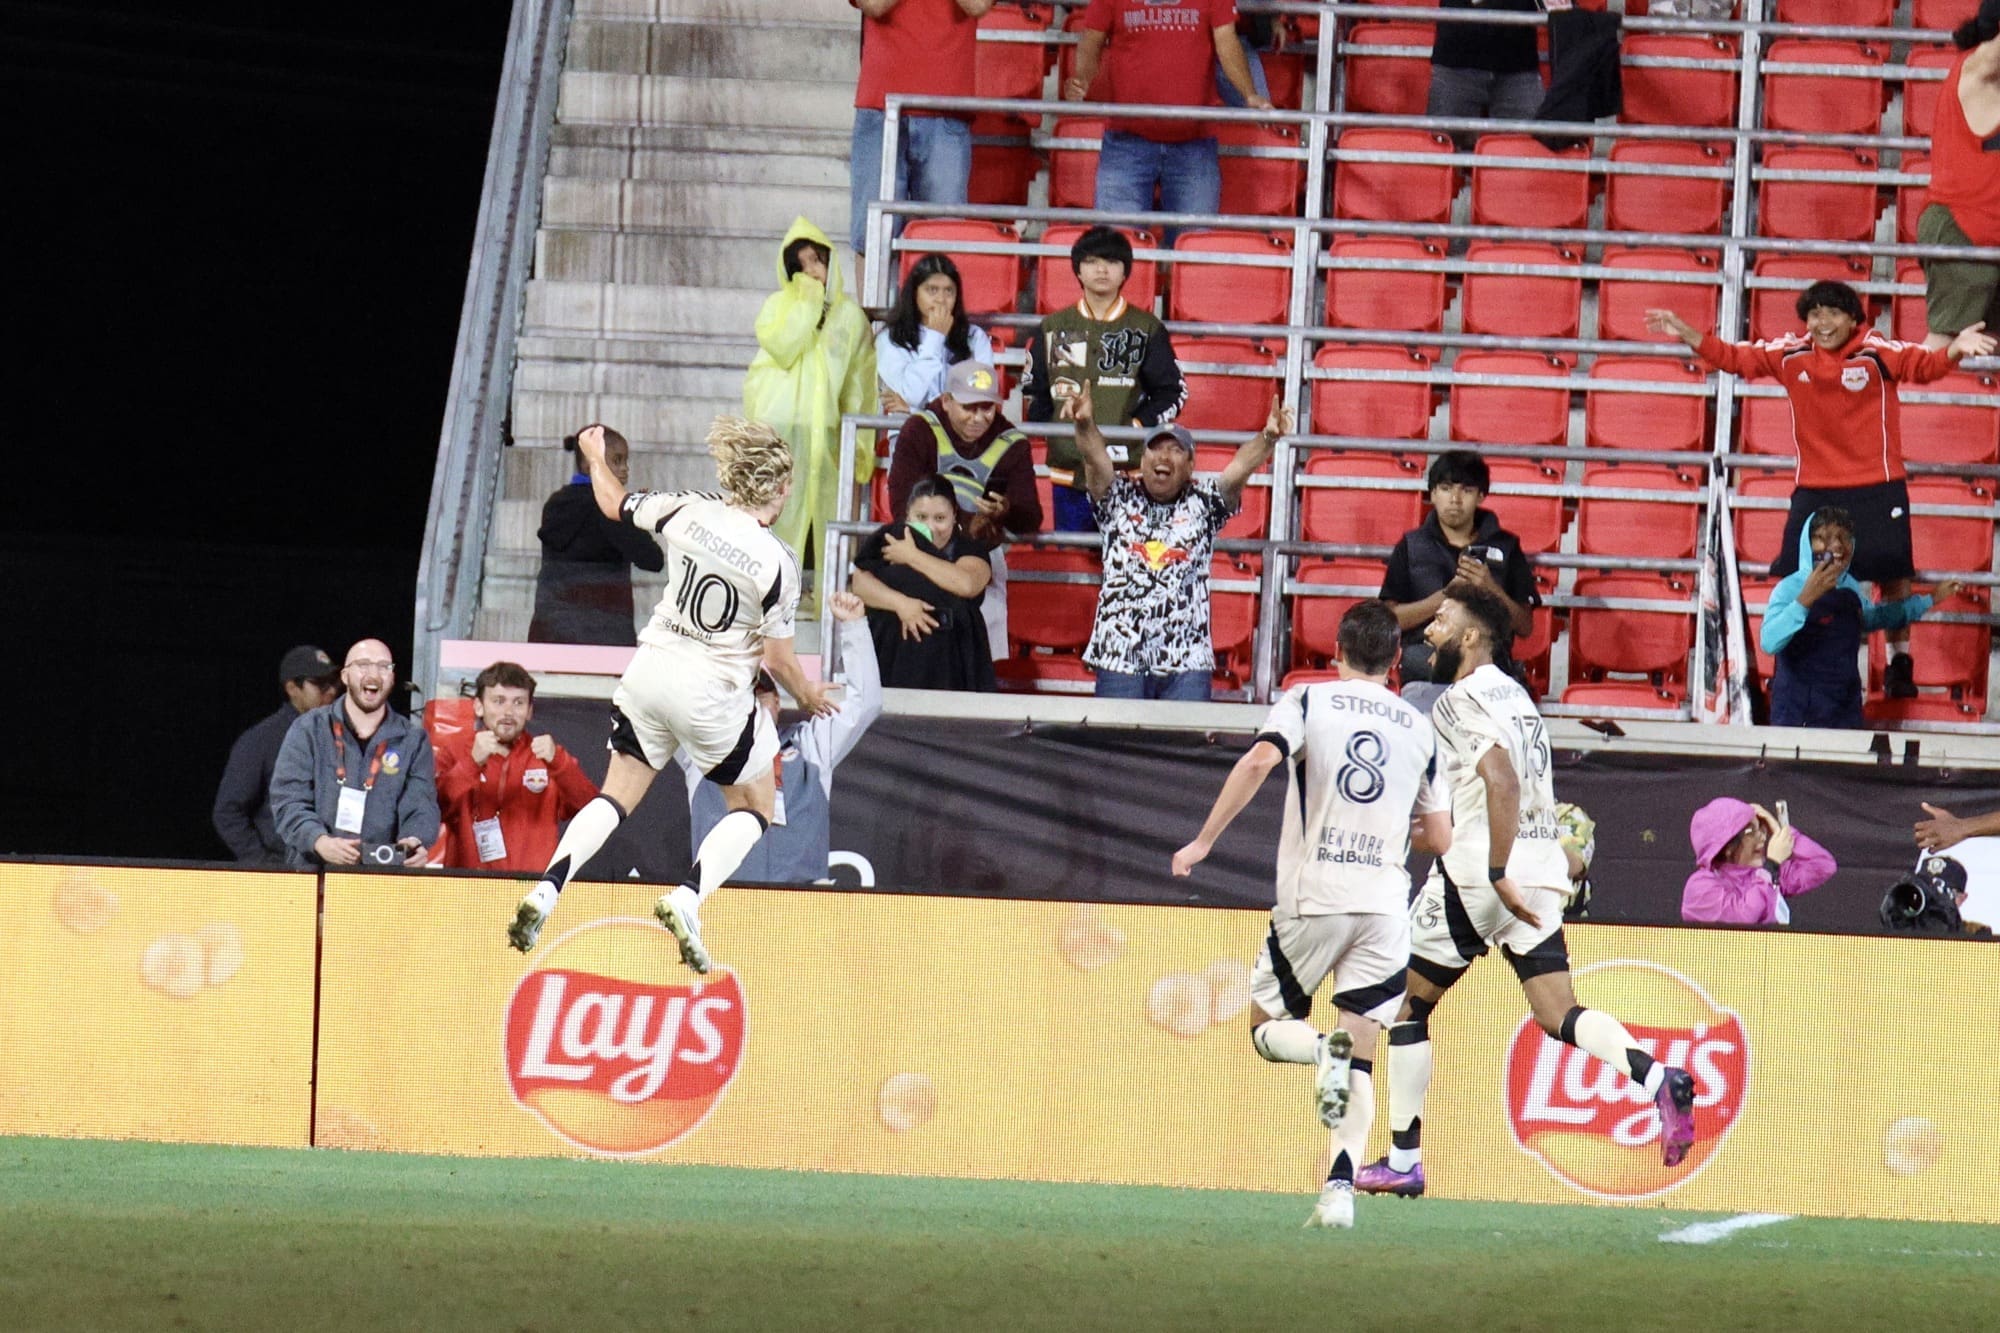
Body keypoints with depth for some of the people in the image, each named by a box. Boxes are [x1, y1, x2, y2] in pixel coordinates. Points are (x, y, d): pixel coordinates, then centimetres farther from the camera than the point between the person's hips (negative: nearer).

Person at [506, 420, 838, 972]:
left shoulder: (686, 512, -7)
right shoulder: (777, 564, -16)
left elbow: (614, 503, 11)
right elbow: (778, 658, -8)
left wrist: (595, 456, 32)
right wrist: (807, 695, 13)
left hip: (650, 672, 4)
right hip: (713, 692, -4)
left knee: (617, 797, 17)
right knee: (754, 807, 15)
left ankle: (546, 889, -2)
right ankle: (687, 899, -8)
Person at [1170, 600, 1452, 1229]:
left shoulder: (1308, 701, 2)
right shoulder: (1419, 728, 11)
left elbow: (1260, 759, -17)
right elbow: (1440, 838, 13)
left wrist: (1204, 841, -11)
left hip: (1313, 896, -2)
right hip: (1385, 904, 2)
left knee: (1267, 1030, 15)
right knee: (1360, 1066, 6)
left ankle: (1326, 1051, -20)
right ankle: (1340, 1188, -15)